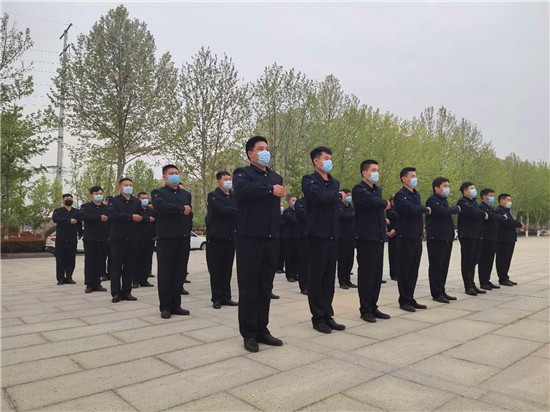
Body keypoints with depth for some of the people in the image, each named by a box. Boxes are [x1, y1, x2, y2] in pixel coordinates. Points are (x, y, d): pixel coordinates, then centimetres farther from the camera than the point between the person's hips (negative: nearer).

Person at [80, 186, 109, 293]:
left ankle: (97, 284, 11)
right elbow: (84, 216, -15)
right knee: (89, 262, 1)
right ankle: (89, 284, 8)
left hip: (103, 240, 2)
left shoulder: (107, 208, 11)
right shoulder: (85, 207, 7)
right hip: (90, 240, -1)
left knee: (100, 262, 3)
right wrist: (99, 218, -20)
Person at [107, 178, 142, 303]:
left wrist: (141, 218, -11)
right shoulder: (113, 201, 3)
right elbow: (113, 214, -15)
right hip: (118, 238, -3)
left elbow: (142, 216, 9)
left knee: (130, 267, 6)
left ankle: (126, 292, 14)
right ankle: (116, 293, 6)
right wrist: (131, 217, -18)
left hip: (132, 239, 3)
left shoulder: (137, 202, 15)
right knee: (116, 267, 0)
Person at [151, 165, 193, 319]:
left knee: (180, 273, 6)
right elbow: (160, 206, -18)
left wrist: (188, 233, 5)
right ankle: (165, 306, 9)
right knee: (165, 273, 0)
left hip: (183, 238, 4)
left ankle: (175, 305, 15)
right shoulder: (158, 193, 4)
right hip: (166, 238, -4)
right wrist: (182, 209, -12)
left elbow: (189, 214, 17)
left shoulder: (186, 194, 19)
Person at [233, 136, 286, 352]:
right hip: (250, 238, -5)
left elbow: (278, 202, 17)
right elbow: (242, 190, -23)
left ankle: (261, 329, 22)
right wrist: (270, 189, -16)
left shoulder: (276, 177, 18)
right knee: (249, 288, 1)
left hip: (271, 239, 5)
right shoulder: (243, 173, 0)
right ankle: (249, 333, 12)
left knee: (266, 287, 11)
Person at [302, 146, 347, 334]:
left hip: (333, 235, 7)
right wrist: (339, 196, -7)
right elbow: (321, 197, -22)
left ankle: (328, 315, 20)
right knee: (316, 277, 1)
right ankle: (318, 317, 11)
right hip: (317, 234, -6)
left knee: (329, 278, 11)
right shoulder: (309, 180, -5)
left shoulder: (334, 182, 18)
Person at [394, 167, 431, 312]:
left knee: (413, 270, 12)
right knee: (405, 270, 0)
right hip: (406, 238, -8)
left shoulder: (416, 194, 17)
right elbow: (412, 209, -25)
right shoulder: (400, 195, -11)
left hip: (417, 237, 8)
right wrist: (426, 209, -7)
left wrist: (421, 228, 8)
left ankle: (410, 299, 22)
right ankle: (404, 300, 10)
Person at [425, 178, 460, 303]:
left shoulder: (443, 200, 19)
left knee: (444, 267, 12)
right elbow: (444, 212, -25)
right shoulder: (432, 200, -11)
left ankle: (441, 291, 20)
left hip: (447, 238, 9)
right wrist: (457, 208, -6)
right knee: (436, 267, -2)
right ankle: (436, 293, 4)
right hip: (436, 238, -9)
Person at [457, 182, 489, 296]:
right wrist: (483, 214, -8)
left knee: (473, 261, 11)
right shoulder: (462, 202, -8)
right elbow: (472, 212, -22)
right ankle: (468, 286, 1)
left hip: (477, 235, 9)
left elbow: (478, 213, 19)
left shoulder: (474, 202, 23)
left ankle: (472, 285, 18)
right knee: (467, 261, -3)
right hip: (467, 235, -9)